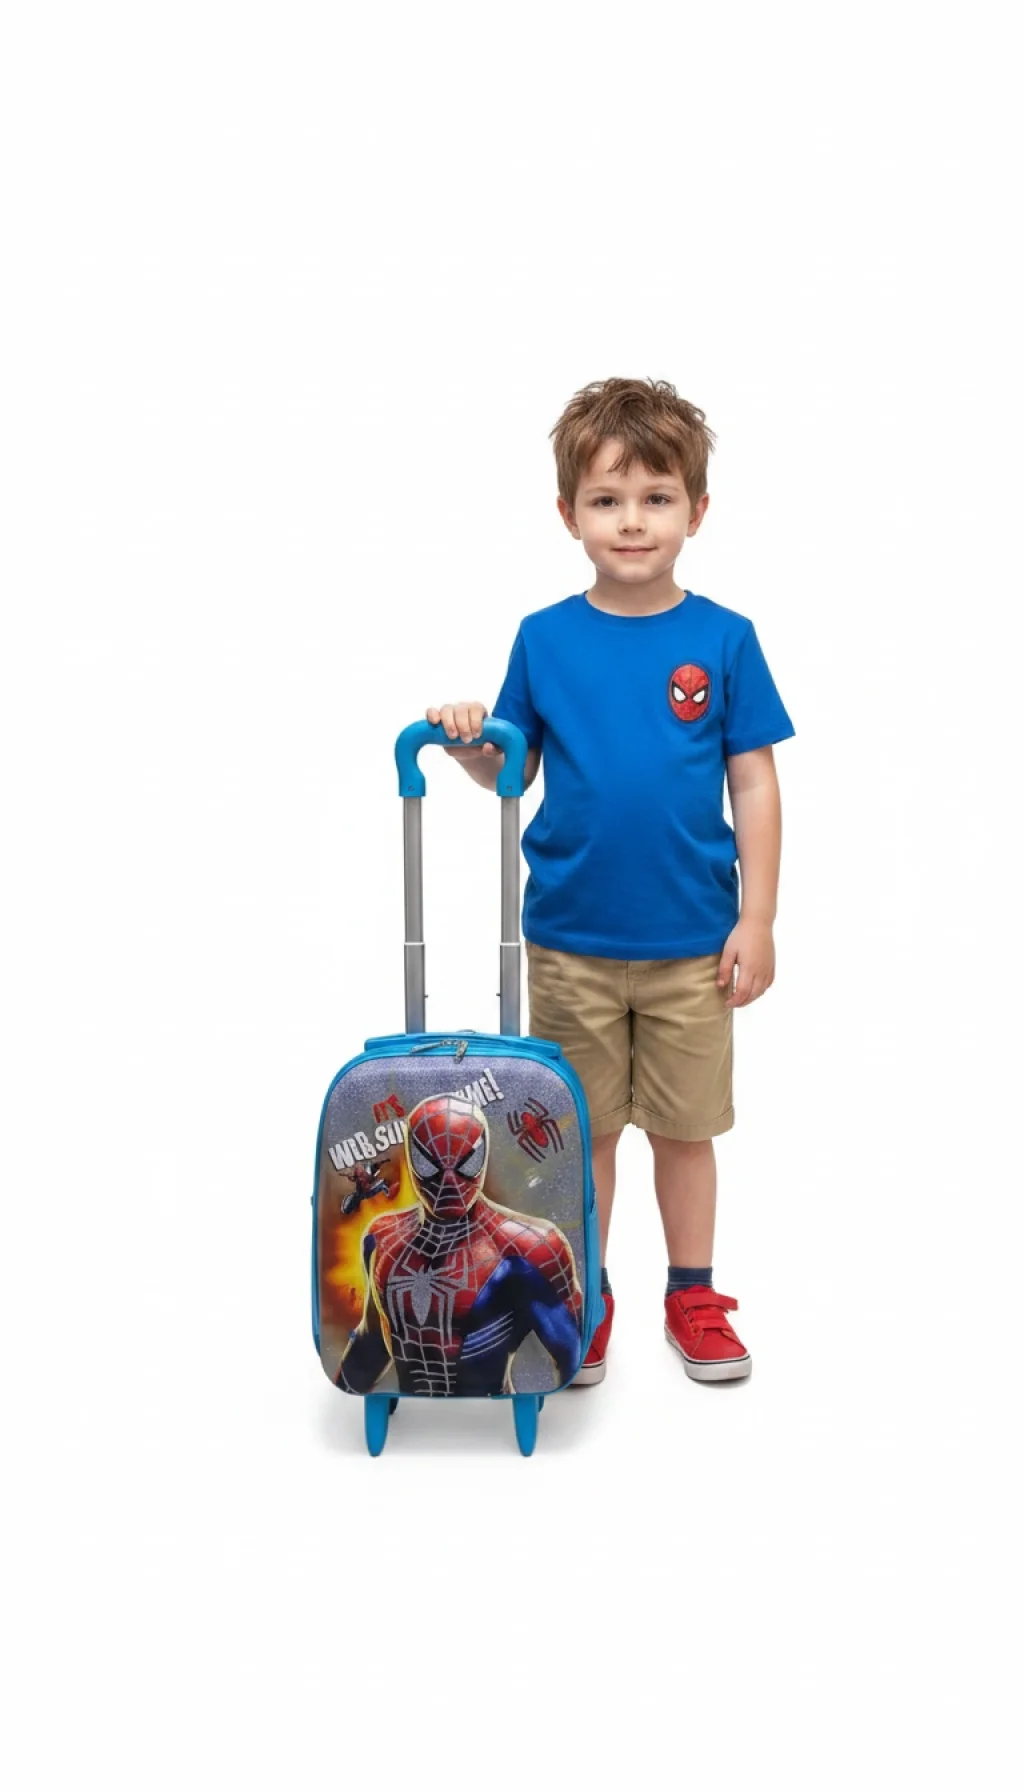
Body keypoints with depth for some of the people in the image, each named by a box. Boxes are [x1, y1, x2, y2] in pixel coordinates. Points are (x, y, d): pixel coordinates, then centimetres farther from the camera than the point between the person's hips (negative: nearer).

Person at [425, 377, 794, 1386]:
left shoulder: (722, 639, -4)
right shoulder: (544, 639, -2)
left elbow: (754, 784, -2)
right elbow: (514, 770, 4)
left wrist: (757, 917, -4)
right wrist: (469, 744, -17)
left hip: (692, 942, -1)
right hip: (569, 939, 1)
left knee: (684, 1126, 13)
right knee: (581, 1128, 13)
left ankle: (693, 1295, 31)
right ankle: (582, 1299, 30)